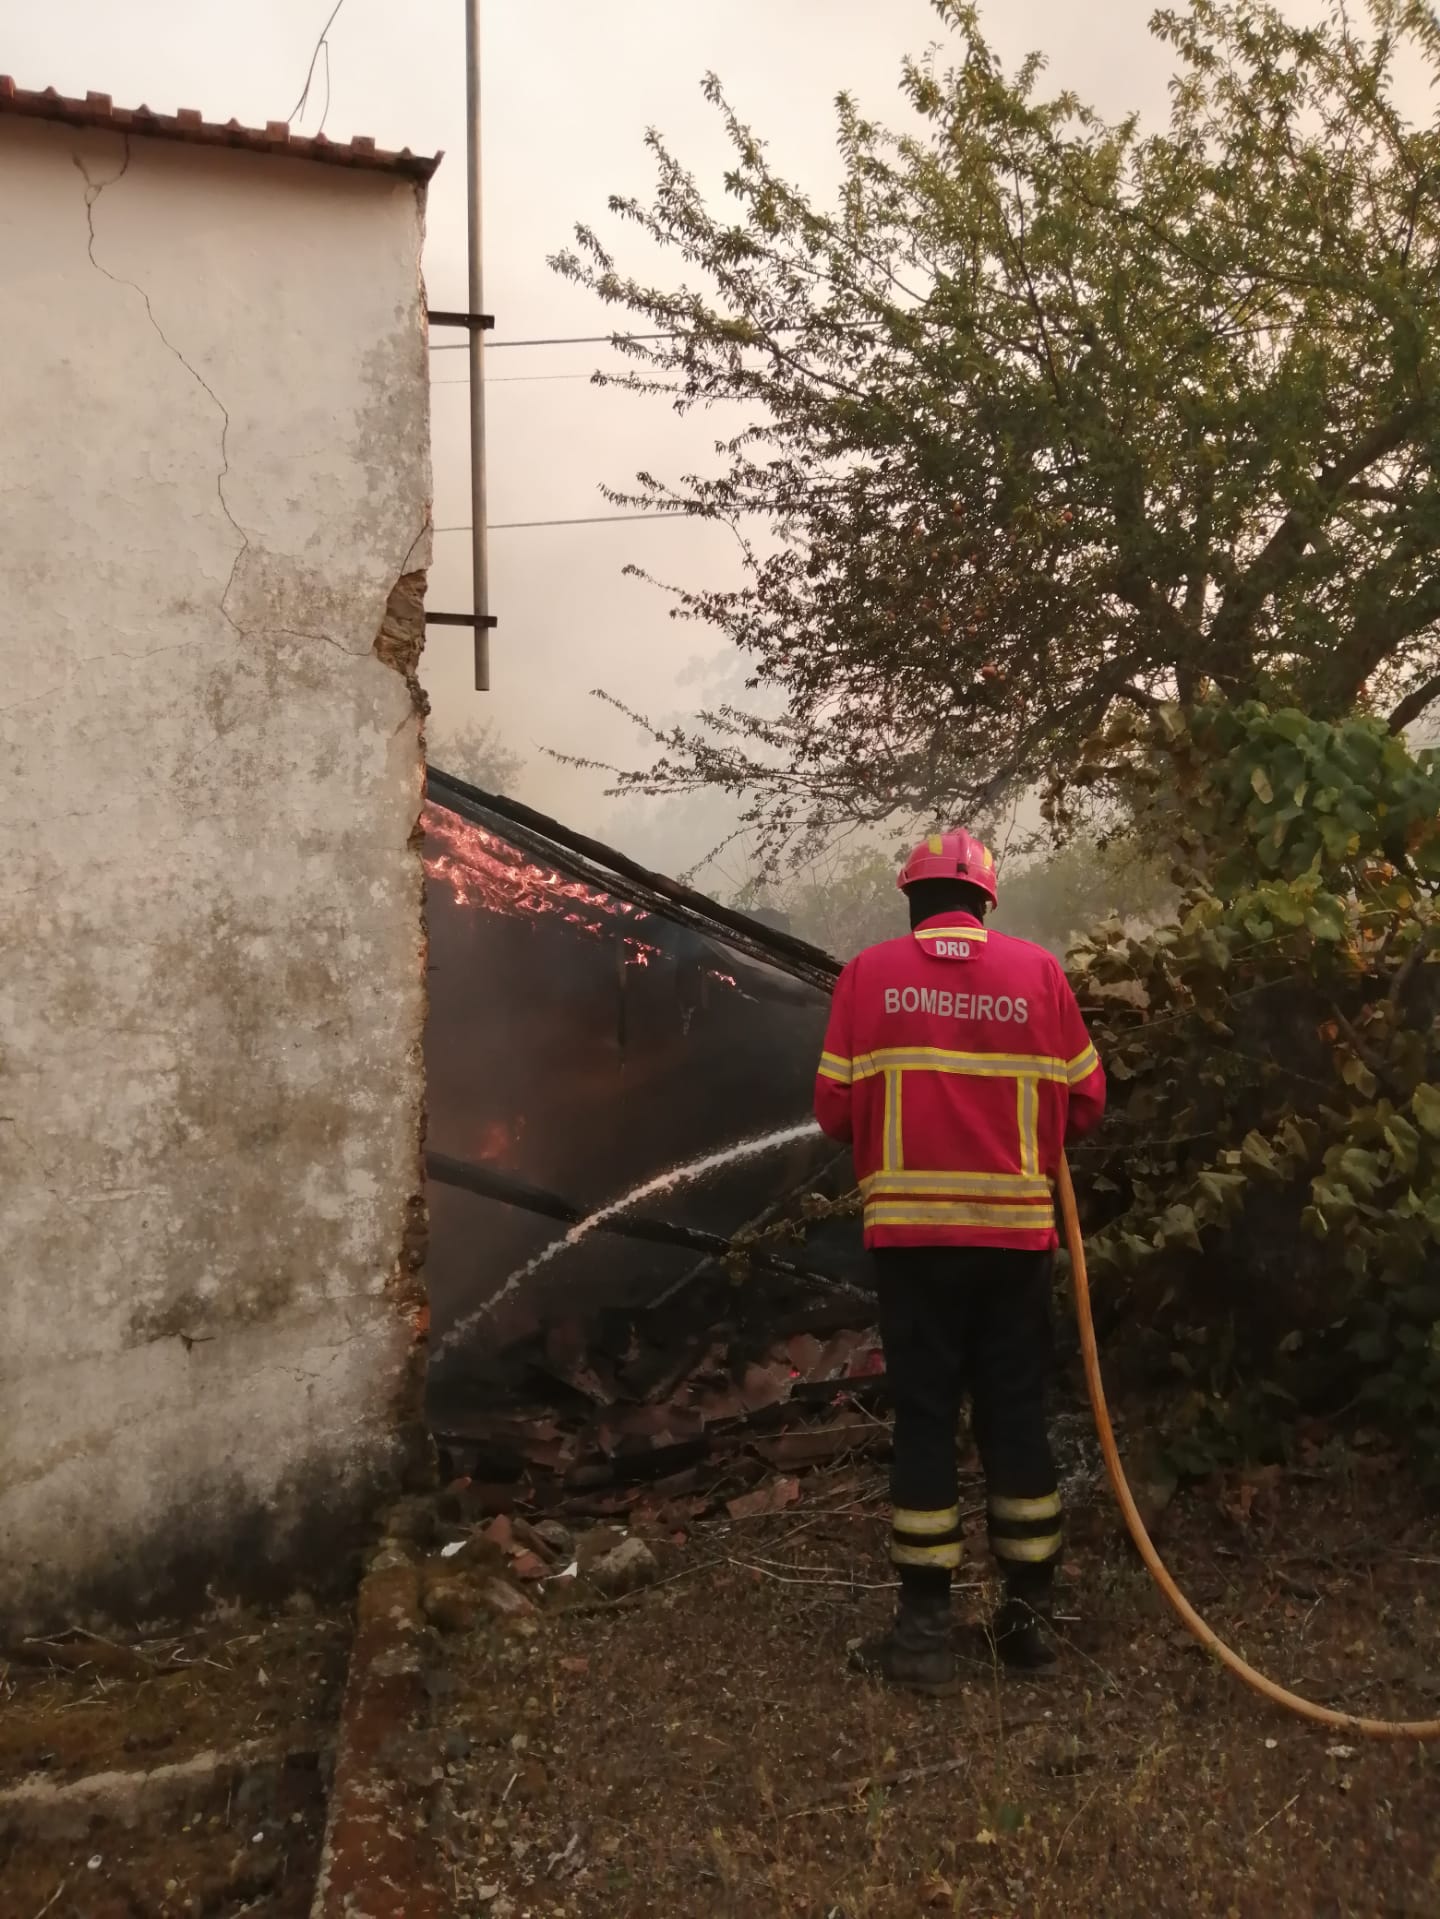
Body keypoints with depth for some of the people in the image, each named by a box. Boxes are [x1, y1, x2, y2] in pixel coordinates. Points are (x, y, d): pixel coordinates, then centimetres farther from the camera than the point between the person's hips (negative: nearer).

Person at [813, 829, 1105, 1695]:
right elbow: (1085, 1099, 4)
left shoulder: (870, 973, -1)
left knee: (925, 1418, 7)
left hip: (912, 1230, -1)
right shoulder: (1037, 970, 2)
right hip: (1017, 1229, 1)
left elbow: (836, 1106, -1)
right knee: (1016, 1416, 13)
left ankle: (927, 1626, 12)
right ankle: (1029, 1612, 23)